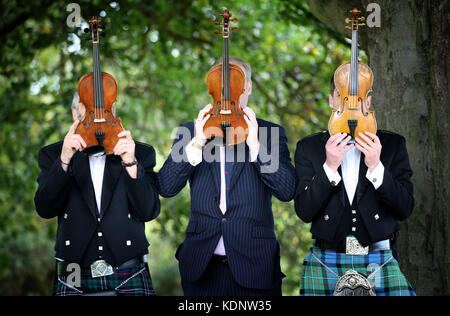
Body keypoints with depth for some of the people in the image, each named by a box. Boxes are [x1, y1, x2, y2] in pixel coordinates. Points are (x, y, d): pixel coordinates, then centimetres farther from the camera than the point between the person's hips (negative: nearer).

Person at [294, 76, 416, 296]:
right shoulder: (308, 147, 8)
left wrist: (376, 167, -11)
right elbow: (304, 211, -1)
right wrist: (329, 167, -13)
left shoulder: (393, 144, 8)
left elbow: (404, 210, 1)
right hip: (325, 265, 0)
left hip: (380, 261, 0)